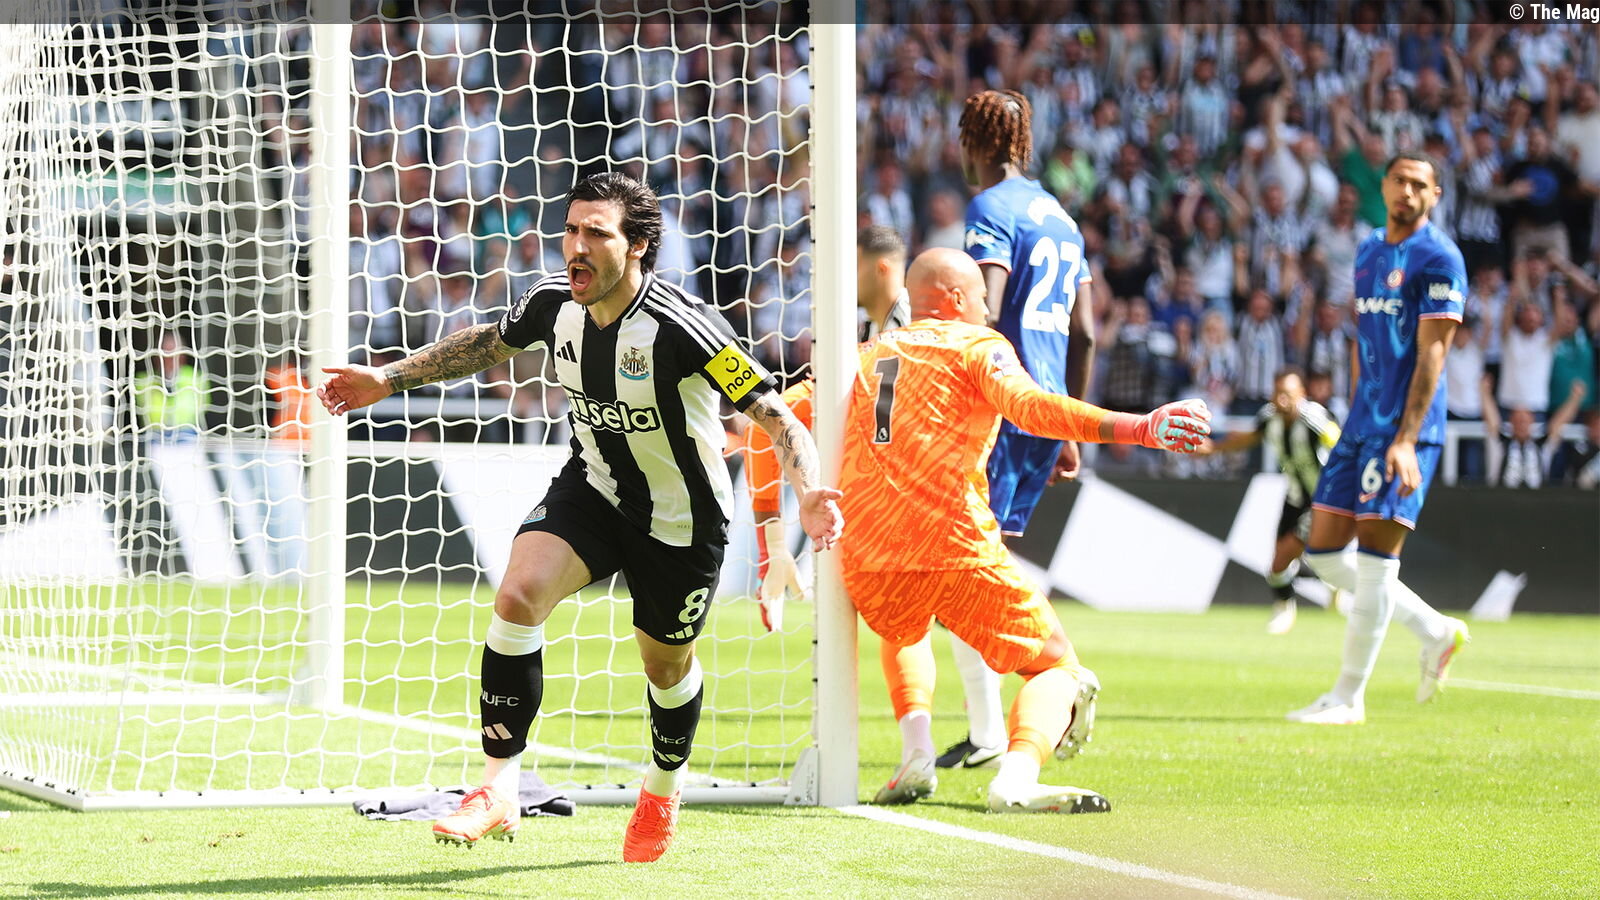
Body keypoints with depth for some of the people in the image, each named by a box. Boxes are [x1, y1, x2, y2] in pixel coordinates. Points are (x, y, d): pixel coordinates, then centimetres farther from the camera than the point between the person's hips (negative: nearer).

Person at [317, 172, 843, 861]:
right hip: (592, 488, 4)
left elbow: (776, 417, -29)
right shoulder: (553, 304, -14)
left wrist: (809, 494, -47)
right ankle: (498, 793, -15)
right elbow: (488, 344, 10)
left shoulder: (680, 326, -31)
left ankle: (663, 791, 46)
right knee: (517, 596, -21)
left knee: (666, 664, 13)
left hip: (681, 519, -4)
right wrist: (387, 379, 13)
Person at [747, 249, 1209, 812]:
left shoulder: (863, 358, 24)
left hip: (864, 561, 5)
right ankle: (1016, 779, -21)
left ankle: (916, 754, 11)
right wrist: (1136, 429, -23)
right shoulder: (976, 344, 9)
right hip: (956, 548, -5)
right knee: (1057, 666, 9)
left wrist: (768, 528, 25)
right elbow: (1026, 405, -12)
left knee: (905, 632, 38)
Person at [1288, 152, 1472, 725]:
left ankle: (1349, 698, 1)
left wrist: (1405, 439, -21)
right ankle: (1436, 633, 19)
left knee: (1374, 559, -7)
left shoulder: (1438, 259, -9)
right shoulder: (1368, 254, 16)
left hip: (1406, 427, -9)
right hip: (1361, 423, 9)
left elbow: (1431, 355, -14)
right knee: (1323, 554, 8)